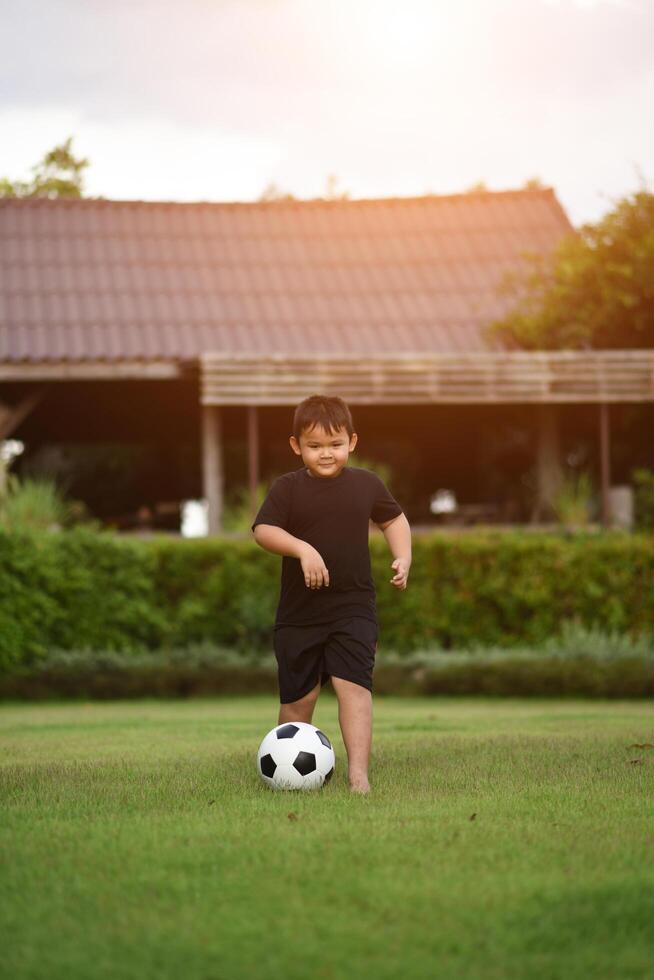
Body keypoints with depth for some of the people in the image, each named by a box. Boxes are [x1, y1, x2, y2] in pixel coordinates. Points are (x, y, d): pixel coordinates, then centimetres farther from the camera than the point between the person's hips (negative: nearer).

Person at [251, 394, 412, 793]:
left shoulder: (367, 484, 4)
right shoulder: (288, 488, -4)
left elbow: (394, 519, 21)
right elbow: (263, 530, -16)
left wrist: (403, 556, 5)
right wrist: (302, 549, -31)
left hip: (353, 609, 0)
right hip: (299, 611, 0)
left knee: (353, 683, -16)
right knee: (298, 695, 8)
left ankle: (358, 772, -21)